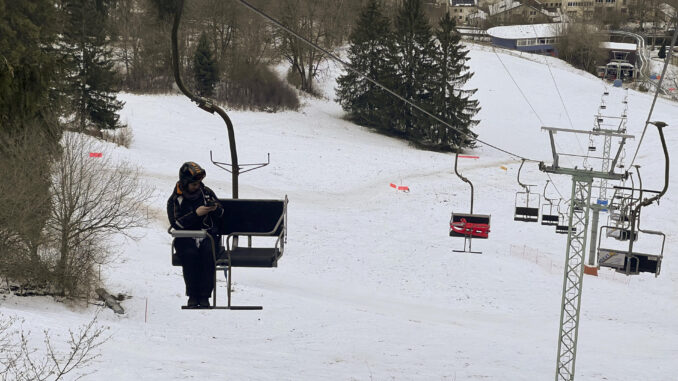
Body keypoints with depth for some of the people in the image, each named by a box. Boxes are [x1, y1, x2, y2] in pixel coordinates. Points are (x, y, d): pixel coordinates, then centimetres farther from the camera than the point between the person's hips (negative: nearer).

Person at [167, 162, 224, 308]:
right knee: (190, 254, -34)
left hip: (208, 234, 1)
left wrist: (215, 209, -5)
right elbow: (176, 223, -9)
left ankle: (204, 296, -28)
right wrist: (196, 213, -18)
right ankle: (192, 296, -22)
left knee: (208, 252, -32)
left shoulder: (207, 192, 10)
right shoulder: (174, 200, 3)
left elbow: (221, 212, 19)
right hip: (186, 237, -1)